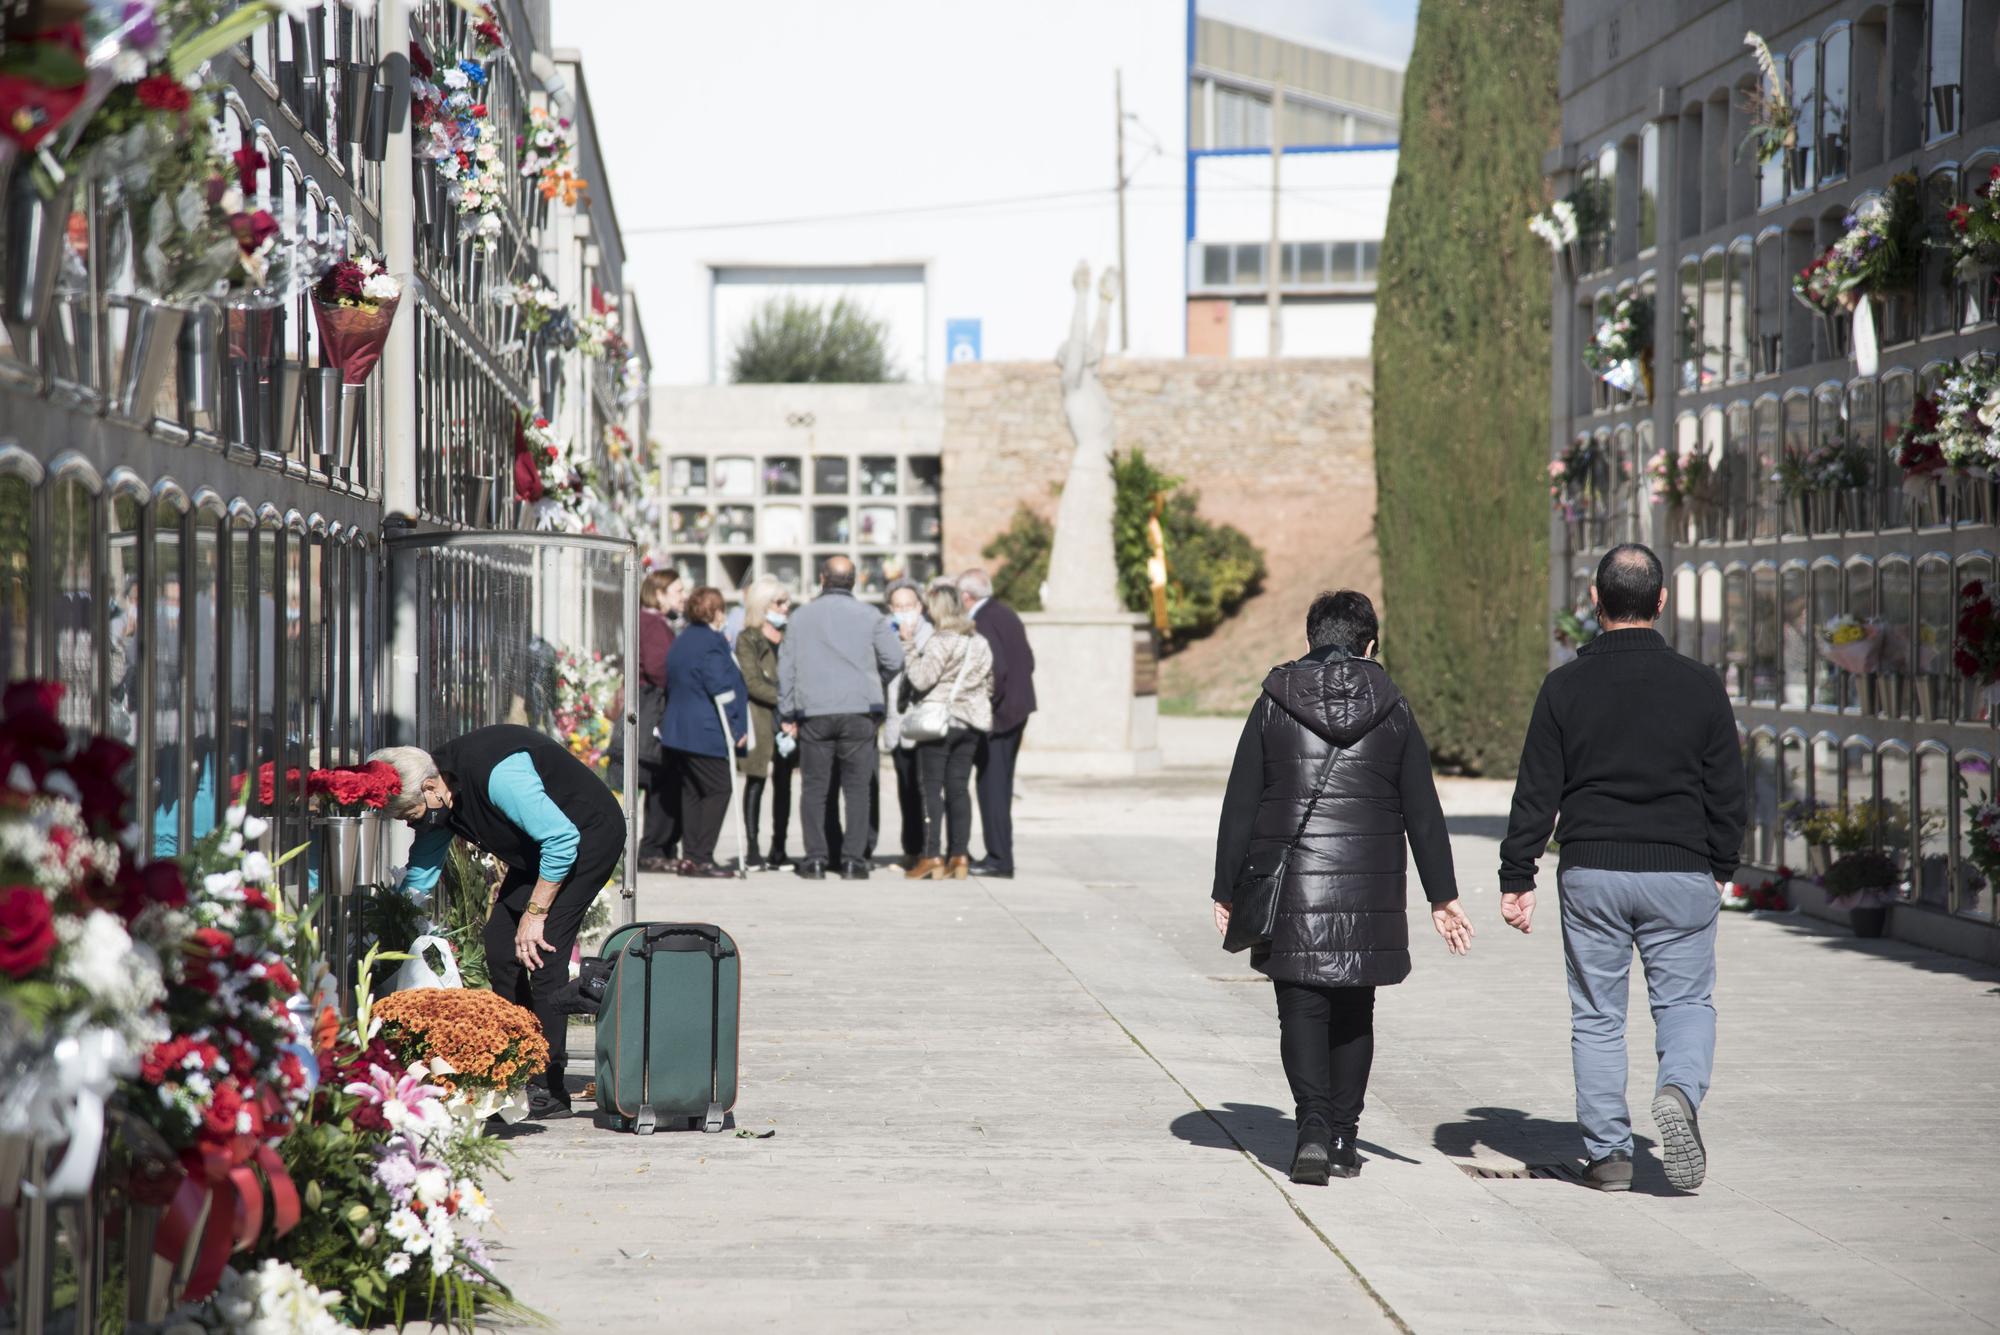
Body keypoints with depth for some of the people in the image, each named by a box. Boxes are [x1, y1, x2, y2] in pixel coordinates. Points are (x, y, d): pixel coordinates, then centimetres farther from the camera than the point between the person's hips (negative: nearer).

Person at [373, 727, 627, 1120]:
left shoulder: (496, 774, -32)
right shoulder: (439, 799, -5)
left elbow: (563, 840, -28)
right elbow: (418, 879, 7)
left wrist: (535, 913, -22)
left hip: (591, 834, -9)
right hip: (541, 847, 9)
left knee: (541, 951, -17)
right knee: (499, 943, 3)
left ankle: (549, 1090, -14)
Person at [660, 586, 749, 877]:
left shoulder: (681, 641, 15)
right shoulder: (711, 642, -14)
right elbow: (721, 688, -19)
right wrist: (737, 725, -12)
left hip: (679, 729, 9)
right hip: (705, 732, -9)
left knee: (691, 792, 12)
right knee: (717, 790, -5)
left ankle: (689, 856, 9)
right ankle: (702, 858, -9)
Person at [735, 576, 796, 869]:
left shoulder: (789, 638, 14)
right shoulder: (747, 640, -1)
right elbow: (753, 683, -10)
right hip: (760, 719, -5)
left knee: (783, 783, 6)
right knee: (756, 781, -2)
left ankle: (778, 849, 10)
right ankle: (752, 849, 1)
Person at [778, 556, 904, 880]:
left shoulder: (801, 617, 6)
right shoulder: (870, 617, 2)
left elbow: (786, 668, 6)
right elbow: (895, 661, -2)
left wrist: (787, 714, 11)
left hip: (814, 712, 1)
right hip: (859, 712, -1)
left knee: (814, 789, 6)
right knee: (857, 788, 4)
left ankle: (815, 859, 1)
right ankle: (854, 859, -1)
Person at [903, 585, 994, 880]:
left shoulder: (941, 642, -13)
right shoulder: (981, 643, 11)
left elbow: (921, 679, -17)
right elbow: (989, 684, 17)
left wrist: (914, 662, -1)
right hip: (971, 723, 7)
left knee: (932, 788, -3)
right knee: (959, 788, 8)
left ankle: (932, 857, -7)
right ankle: (959, 854, 6)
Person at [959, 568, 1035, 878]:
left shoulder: (983, 622, -16)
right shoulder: (1006, 613, 12)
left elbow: (996, 670, -23)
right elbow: (1028, 660, 16)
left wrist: (985, 708, -14)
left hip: (998, 714, -10)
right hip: (1018, 710, 10)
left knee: (992, 785, -5)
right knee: (1001, 785, 14)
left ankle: (999, 859, -5)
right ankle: (1000, 855, 19)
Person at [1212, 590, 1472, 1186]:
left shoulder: (1273, 704, 0)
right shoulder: (1391, 708, 3)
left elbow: (1239, 806, 0)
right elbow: (1423, 813, 4)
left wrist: (1227, 890, 5)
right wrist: (1443, 897, 8)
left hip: (1290, 889, -1)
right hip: (1369, 890, 1)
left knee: (1302, 1010, 1)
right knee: (1353, 1013, 13)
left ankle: (1314, 1125, -17)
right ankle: (1342, 1138, 17)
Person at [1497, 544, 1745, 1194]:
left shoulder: (1565, 686, -3)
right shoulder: (1700, 685, -1)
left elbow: (1536, 793, -2)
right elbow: (1728, 792, 5)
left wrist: (1517, 878, 4)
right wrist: (1719, 869, 18)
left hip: (1590, 876, 0)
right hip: (1680, 873, 0)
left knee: (1597, 1015, 9)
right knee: (1686, 1000, 10)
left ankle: (1607, 1154, 9)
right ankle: (1680, 1090, -19)